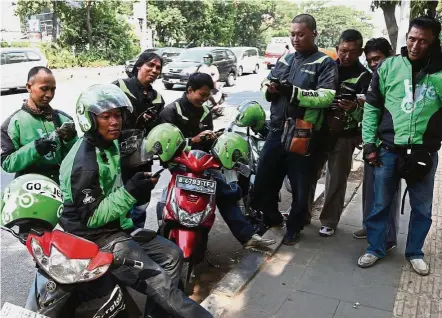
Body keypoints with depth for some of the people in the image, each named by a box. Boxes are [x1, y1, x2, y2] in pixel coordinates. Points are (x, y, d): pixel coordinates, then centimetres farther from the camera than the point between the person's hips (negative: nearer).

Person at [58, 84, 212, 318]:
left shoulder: (110, 144, 6)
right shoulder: (84, 163, -24)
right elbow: (91, 218, -24)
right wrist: (129, 192, -30)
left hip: (117, 226, 10)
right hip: (94, 237, -9)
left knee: (172, 255, 8)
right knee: (160, 285, -16)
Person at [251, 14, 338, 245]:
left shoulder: (324, 63, -4)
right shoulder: (285, 60, 15)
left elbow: (326, 97, -17)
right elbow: (268, 84, 15)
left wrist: (294, 92, -26)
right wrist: (269, 87, -10)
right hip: (277, 130, 6)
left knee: (300, 186, 8)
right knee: (264, 178, 13)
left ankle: (294, 227, 27)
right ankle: (271, 217, 36)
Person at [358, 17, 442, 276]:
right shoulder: (389, 66, -1)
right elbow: (372, 105, 4)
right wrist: (369, 141, 0)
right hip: (389, 150, 0)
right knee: (381, 204, 12)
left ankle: (415, 252, 34)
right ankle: (375, 249, 29)